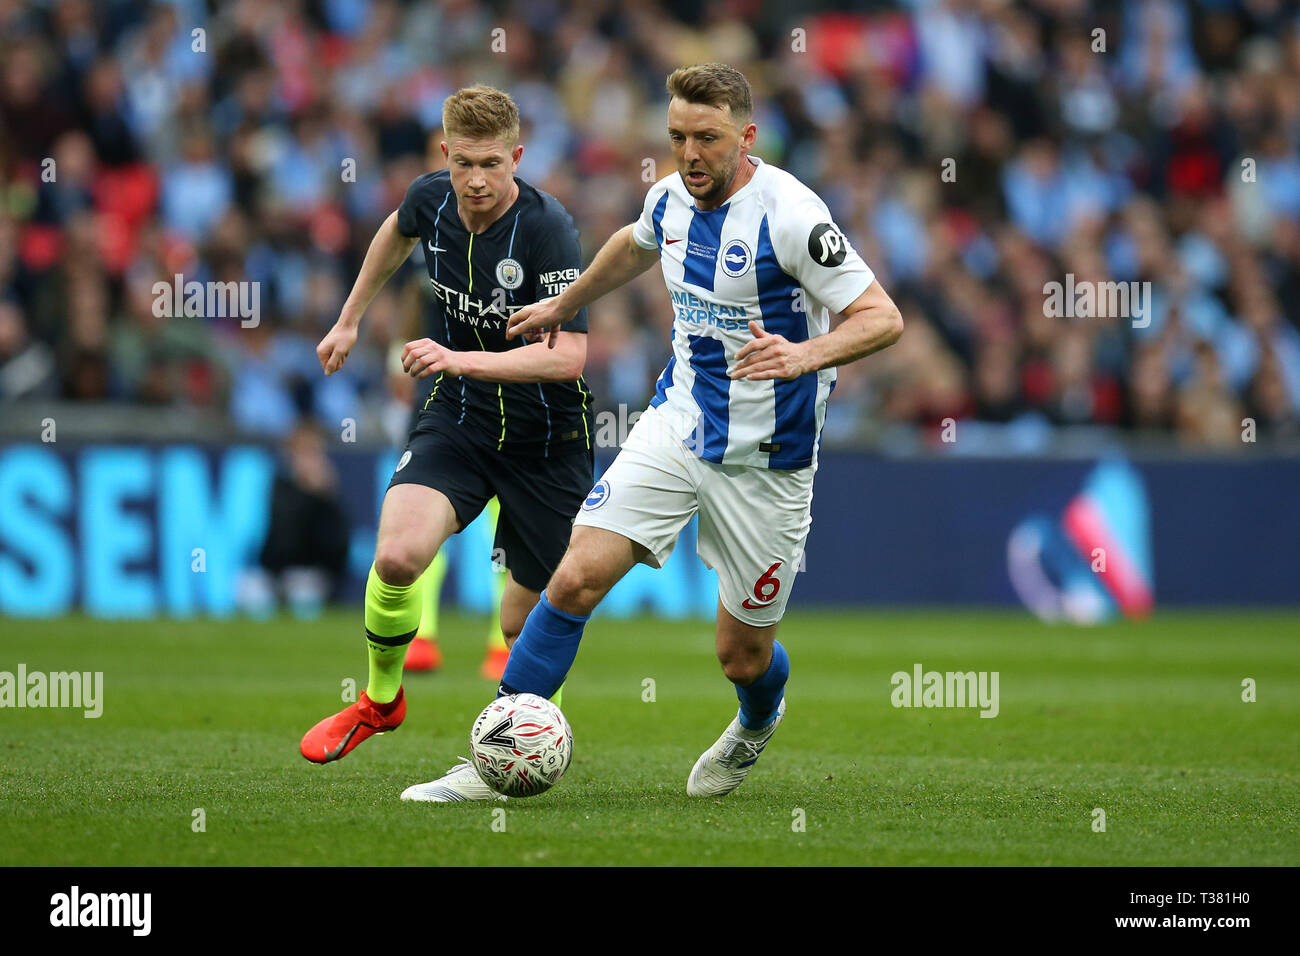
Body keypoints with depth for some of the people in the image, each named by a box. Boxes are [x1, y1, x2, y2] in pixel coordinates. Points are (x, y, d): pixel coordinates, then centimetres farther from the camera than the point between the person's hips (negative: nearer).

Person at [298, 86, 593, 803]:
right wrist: (350, 319, 28)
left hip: (548, 437, -3)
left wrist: (463, 360, -37)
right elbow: (396, 232, 21)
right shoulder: (431, 200, -6)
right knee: (396, 555, -22)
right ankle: (381, 701, 4)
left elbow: (568, 355, -30)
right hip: (460, 418, 3)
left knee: (525, 622, 2)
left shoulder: (548, 230, -23)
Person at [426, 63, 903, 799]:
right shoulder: (673, 197, 0)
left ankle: (759, 724, 45)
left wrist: (806, 355, -39)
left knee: (744, 656, 8)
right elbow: (636, 246, 26)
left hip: (764, 457, -5)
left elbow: (883, 318, -22)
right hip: (676, 426, 5)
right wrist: (565, 306, 38)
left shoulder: (788, 214, -21)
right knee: (577, 579, -14)